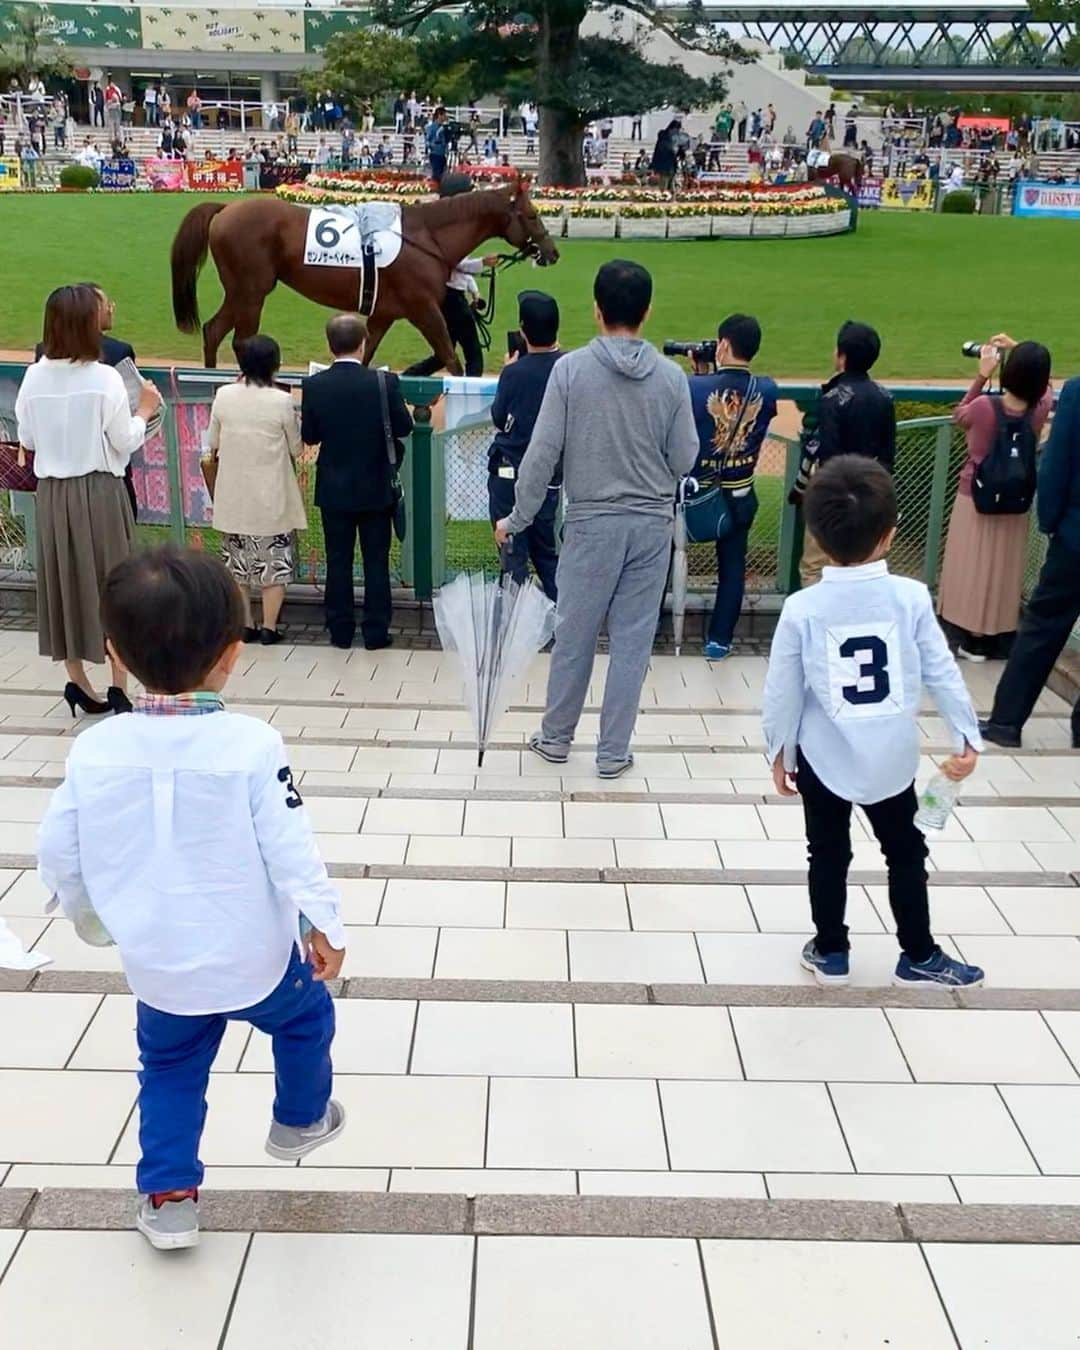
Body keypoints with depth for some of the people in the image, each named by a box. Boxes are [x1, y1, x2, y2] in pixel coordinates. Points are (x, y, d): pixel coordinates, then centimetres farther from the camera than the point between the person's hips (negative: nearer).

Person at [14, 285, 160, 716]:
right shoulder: (105, 378, -13)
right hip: (99, 492, -4)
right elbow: (125, 441, -7)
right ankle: (119, 688, 9)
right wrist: (144, 410, 9)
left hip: (52, 493, 4)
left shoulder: (34, 377, -1)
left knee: (63, 580, 13)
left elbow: (27, 439, 7)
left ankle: (77, 680, 18)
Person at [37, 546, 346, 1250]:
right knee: (304, 1017, 27)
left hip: (158, 966, 3)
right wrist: (325, 923, -4)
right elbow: (290, 847, -18)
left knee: (170, 1068, 25)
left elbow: (58, 852, 0)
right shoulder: (253, 744, -22)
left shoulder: (94, 750, -11)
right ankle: (300, 1121, 47)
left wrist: (79, 905, 20)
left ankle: (168, 1197, 27)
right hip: (254, 957, -2)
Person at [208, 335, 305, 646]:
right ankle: (269, 627, 8)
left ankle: (244, 624, 18)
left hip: (234, 495, 3)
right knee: (274, 561, 8)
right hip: (271, 498, -3)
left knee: (238, 560, 14)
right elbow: (296, 449, -4)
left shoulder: (224, 396, -6)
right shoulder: (282, 401, -14)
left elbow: (214, 443, 4)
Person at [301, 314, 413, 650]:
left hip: (334, 489, 1)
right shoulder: (384, 383, -14)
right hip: (376, 488, -1)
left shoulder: (314, 386, -10)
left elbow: (309, 436, -3)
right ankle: (376, 632, 12)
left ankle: (341, 630, 16)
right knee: (376, 560, 8)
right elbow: (404, 427, -5)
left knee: (338, 561, 11)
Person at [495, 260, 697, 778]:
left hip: (592, 523, -1)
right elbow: (684, 460, -1)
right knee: (632, 641, 8)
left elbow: (542, 452, -9)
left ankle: (556, 738, 26)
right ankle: (613, 752, 16)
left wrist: (517, 517, 0)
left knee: (574, 635, 12)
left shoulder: (571, 369, -8)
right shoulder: (671, 376, -3)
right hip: (652, 525, 1)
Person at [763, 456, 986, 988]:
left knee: (828, 855, 16)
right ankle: (918, 956, 29)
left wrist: (778, 752, 7)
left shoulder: (801, 608, -14)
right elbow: (941, 672, -7)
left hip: (823, 760, 0)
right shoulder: (912, 597, -13)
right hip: (892, 759, 1)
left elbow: (782, 691, -7)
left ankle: (830, 953, 27)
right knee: (906, 854, 18)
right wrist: (968, 737, 4)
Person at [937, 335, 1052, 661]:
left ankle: (973, 640, 17)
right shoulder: (1040, 409, -13)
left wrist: (981, 375, -2)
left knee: (972, 569, 10)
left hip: (974, 500, -2)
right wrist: (1021, 352, 6)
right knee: (1002, 571, 13)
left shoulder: (984, 406, -23)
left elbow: (959, 415, 0)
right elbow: (1044, 386, 11)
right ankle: (995, 638, 21)